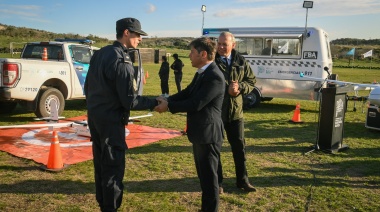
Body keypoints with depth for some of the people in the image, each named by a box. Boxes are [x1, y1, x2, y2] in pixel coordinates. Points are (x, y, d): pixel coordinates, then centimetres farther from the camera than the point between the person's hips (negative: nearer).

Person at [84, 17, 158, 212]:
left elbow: (88, 85, 15)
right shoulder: (121, 61, -21)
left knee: (100, 162, 19)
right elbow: (129, 101, -21)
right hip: (111, 120, -9)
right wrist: (155, 103, -11)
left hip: (94, 116, 9)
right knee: (113, 166, 2)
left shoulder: (100, 53, 8)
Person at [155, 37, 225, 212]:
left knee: (209, 177, 4)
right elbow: (187, 93, 11)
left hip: (208, 134, -10)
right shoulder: (202, 73, 11)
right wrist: (167, 99, -5)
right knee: (203, 175, 22)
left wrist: (169, 106, -16)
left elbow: (196, 103, -25)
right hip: (200, 133, 10)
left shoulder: (214, 76, -22)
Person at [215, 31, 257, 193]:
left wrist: (240, 87, -11)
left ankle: (242, 180, 28)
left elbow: (251, 81, 10)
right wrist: (227, 90, -20)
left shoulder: (241, 62, 4)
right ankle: (217, 182, 23)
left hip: (235, 111, 4)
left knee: (239, 146, 12)